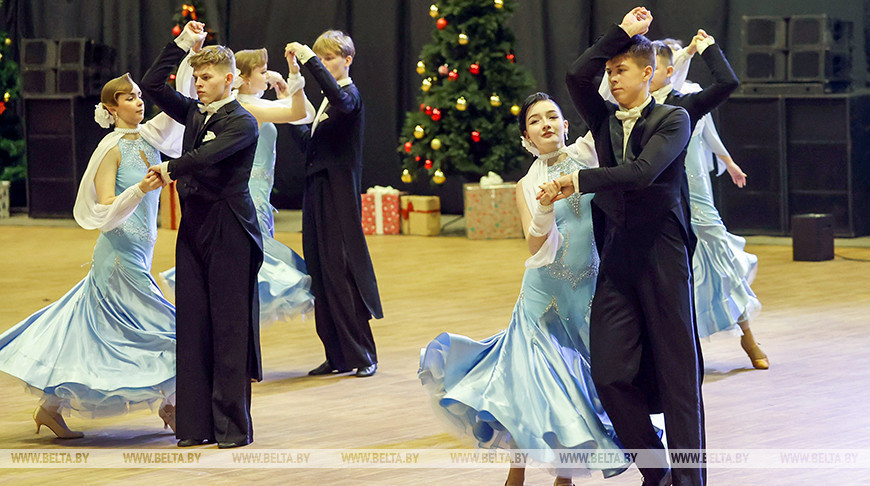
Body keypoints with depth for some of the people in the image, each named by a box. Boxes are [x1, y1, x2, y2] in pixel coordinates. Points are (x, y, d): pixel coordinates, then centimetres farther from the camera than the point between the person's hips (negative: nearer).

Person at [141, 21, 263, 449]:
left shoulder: (241, 122, -8)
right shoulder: (194, 113, 14)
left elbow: (205, 156, -22)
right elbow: (152, 86, 17)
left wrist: (169, 169, -7)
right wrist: (182, 44, 11)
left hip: (229, 232, -7)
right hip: (194, 227, 7)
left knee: (230, 328, -4)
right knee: (192, 325, 5)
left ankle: (233, 425, 1)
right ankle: (197, 424, 9)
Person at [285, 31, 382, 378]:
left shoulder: (350, 95, -8)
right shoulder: (327, 100, 19)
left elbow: (341, 100, -34)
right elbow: (306, 142, 20)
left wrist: (308, 60, -33)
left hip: (340, 194, -9)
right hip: (318, 192, 9)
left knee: (342, 270, -9)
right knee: (322, 273, 7)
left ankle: (363, 354, -4)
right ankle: (337, 356, 10)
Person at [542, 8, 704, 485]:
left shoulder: (673, 120, -2)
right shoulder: (605, 120, 13)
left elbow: (642, 172, -16)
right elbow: (577, 77, -5)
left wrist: (578, 182, -17)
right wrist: (623, 31, -3)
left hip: (662, 253, -5)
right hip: (616, 255, 5)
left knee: (677, 372, -3)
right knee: (609, 372, -1)